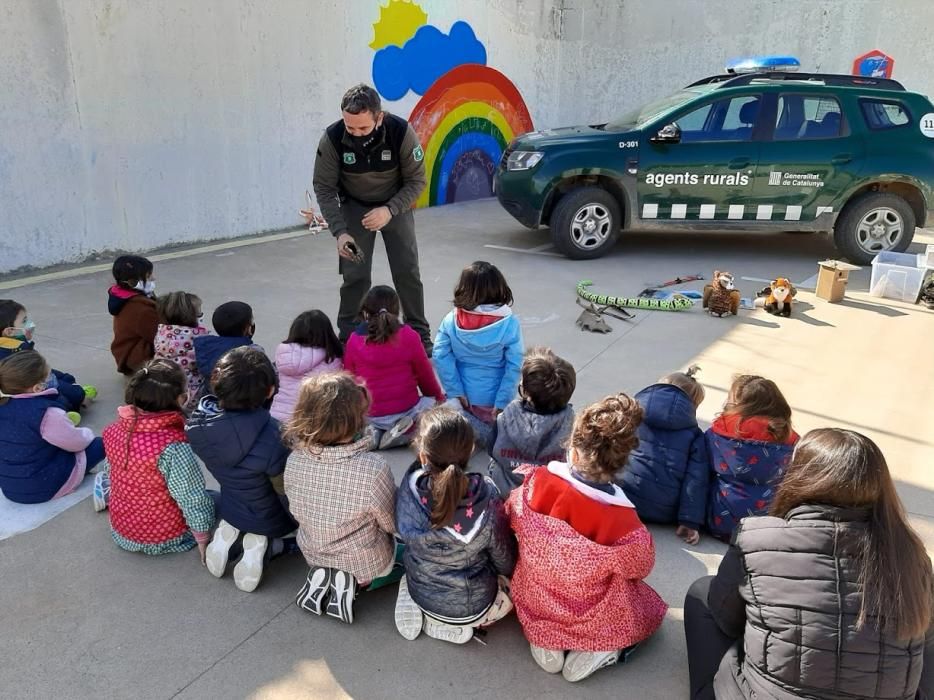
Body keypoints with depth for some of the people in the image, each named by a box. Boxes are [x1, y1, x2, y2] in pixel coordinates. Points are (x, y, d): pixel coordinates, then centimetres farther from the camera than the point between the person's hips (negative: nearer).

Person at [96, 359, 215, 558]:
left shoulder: (114, 431, -13)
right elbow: (194, 503, -25)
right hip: (165, 539, -6)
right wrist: (203, 543, -11)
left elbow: (109, 470, 7)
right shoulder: (173, 446, -33)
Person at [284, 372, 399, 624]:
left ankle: (323, 576, 8)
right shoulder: (373, 469, -35)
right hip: (367, 563, -4)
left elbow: (297, 513, -3)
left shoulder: (294, 461, -21)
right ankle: (356, 580, 3)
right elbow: (393, 525, -17)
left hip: (314, 555, 5)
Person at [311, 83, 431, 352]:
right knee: (354, 275, -6)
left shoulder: (401, 132, -27)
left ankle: (419, 335, 13)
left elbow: (417, 181, -15)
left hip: (396, 205, 0)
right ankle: (348, 338, 10)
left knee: (407, 272, -2)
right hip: (354, 207, 0)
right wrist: (340, 231, -25)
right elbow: (324, 188, -14)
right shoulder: (332, 138, -25)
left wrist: (389, 210, -30)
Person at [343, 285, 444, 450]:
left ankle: (373, 435, 1)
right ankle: (406, 435, -6)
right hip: (405, 411, -3)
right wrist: (439, 397, 23)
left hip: (367, 416, 3)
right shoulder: (409, 337, -10)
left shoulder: (354, 342, -6)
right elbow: (426, 376, 2)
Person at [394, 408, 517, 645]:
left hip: (420, 595, 4)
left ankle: (423, 613, 12)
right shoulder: (487, 498, -32)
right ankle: (466, 622, 7)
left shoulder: (408, 490, -28)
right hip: (473, 607, -3)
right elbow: (506, 564, -15)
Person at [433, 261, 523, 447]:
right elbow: (514, 366, -17)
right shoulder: (509, 324, -16)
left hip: (463, 396, 0)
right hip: (493, 399, 0)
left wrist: (455, 391, -6)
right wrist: (502, 402, -11)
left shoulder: (451, 320, -12)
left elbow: (441, 356, -12)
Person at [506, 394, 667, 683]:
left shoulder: (537, 483, -25)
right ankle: (592, 654, 3)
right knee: (651, 606, 25)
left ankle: (545, 645, 13)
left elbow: (513, 519, -4)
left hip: (532, 601, 3)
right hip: (589, 617, -3)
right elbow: (640, 564, -10)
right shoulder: (621, 520, -31)